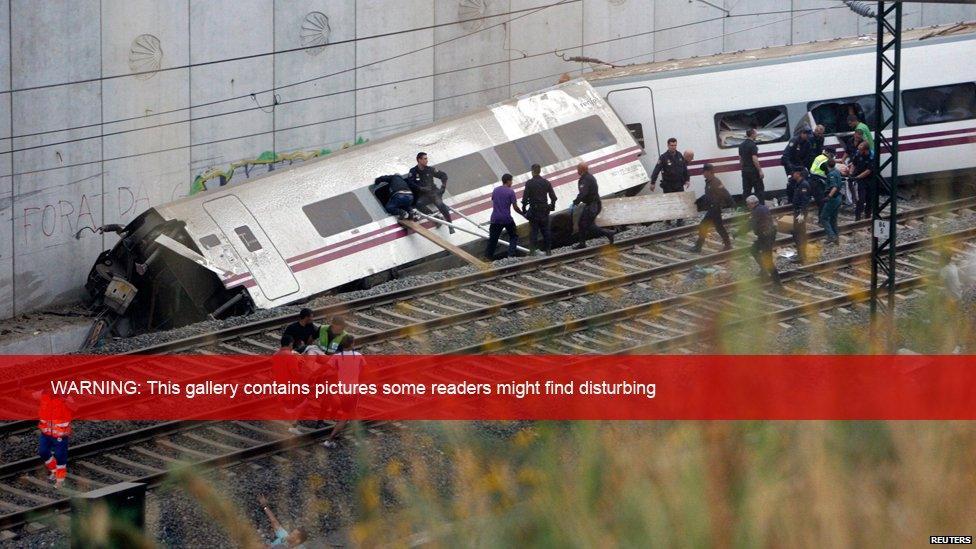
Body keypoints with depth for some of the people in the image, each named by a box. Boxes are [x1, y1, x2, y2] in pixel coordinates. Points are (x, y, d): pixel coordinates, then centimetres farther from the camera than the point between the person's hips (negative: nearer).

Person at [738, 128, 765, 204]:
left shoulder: (741, 145, 10)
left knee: (746, 190, 10)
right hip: (753, 171, -8)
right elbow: (754, 159, -20)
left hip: (745, 171, 8)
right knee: (759, 189, -2)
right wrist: (760, 171, -15)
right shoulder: (752, 145, -15)